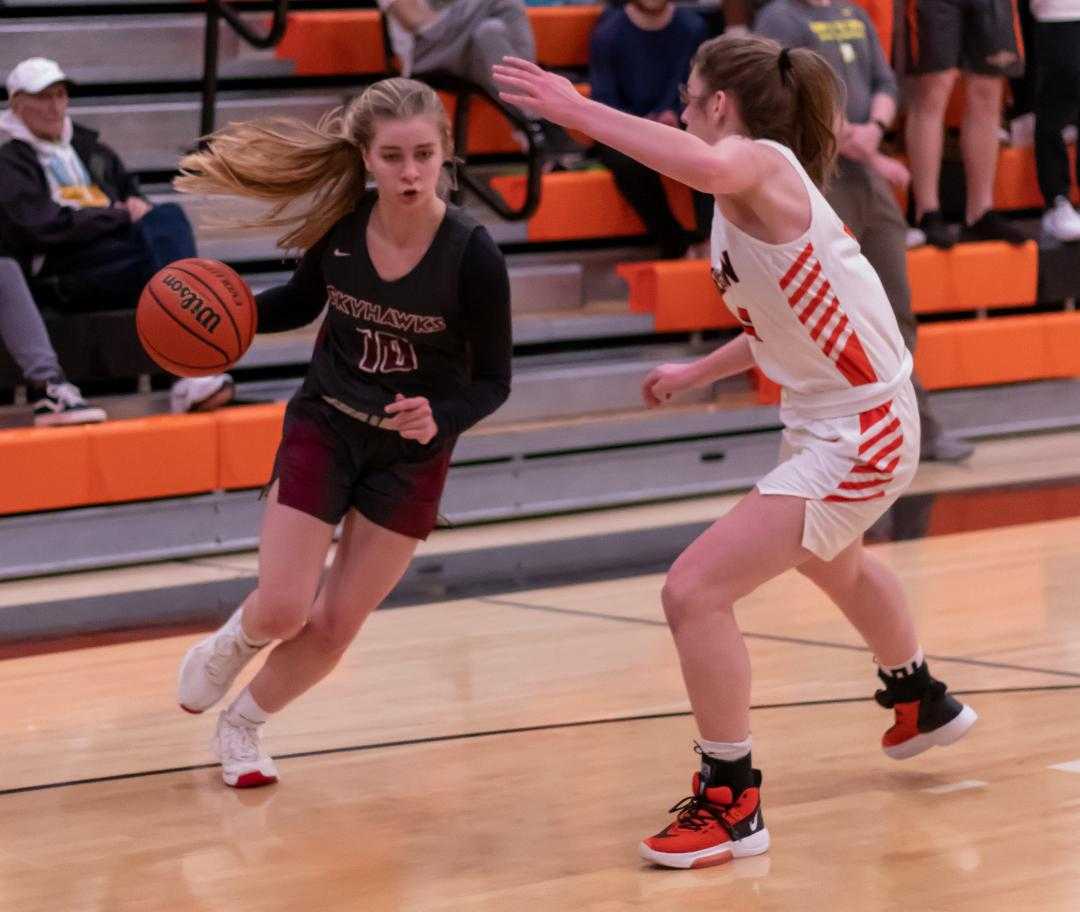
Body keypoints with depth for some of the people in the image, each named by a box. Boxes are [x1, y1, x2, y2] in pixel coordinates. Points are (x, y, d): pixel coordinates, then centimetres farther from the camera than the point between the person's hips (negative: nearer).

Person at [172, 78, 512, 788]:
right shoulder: (341, 225, -15)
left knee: (335, 626, 5)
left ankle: (244, 723, 31)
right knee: (281, 612, -7)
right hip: (323, 427, 1)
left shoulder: (472, 255, -22)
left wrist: (440, 419, -32)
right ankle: (235, 641, 30)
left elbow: (492, 381, -12)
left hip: (412, 451, -1)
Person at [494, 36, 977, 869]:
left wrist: (578, 110, -43)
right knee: (831, 562, 39)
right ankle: (921, 702, 65)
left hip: (858, 438, -11)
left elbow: (709, 167, -46)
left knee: (695, 591, -16)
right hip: (832, 421, 11)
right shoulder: (752, 192, 8)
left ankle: (732, 803, -5)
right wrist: (699, 372, 18)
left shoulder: (763, 162, -20)